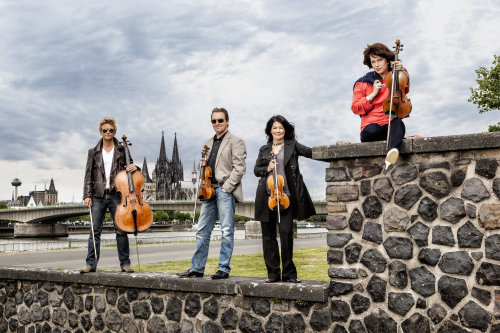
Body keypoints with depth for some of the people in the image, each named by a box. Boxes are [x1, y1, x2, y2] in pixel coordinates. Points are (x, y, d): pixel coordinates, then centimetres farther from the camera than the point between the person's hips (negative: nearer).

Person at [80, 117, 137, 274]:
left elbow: (129, 169, 15)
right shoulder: (93, 152, 11)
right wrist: (87, 195, -1)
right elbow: (88, 176, 8)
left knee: (121, 230, 0)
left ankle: (125, 263, 7)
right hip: (98, 196, 1)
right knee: (95, 230, 2)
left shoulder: (122, 151, 8)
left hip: (116, 195, -1)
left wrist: (134, 168, -9)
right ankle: (91, 263, 8)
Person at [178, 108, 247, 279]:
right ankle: (197, 268, 13)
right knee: (202, 230, 7)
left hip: (225, 190, -7)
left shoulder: (235, 141, -1)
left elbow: (239, 168, -9)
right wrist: (203, 165, 6)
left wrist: (226, 188, -15)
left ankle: (224, 269, 2)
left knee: (227, 231, -4)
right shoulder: (209, 143, 21)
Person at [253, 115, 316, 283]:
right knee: (268, 234, 5)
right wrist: (267, 169, -5)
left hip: (286, 195, -3)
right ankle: (273, 272, 14)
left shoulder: (292, 146, 9)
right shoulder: (264, 149, 18)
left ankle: (289, 272, 1)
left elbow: (311, 152, -3)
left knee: (286, 231, -11)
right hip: (267, 196, 3)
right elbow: (256, 170, 16)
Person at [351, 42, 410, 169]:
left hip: (390, 125, 1)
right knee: (372, 131, -40)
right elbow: (356, 108, 7)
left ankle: (392, 152, -64)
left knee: (398, 123, -38)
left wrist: (402, 71, -6)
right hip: (371, 126, 0)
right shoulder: (363, 83, 14)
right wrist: (373, 94, -3)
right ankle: (397, 138, -17)